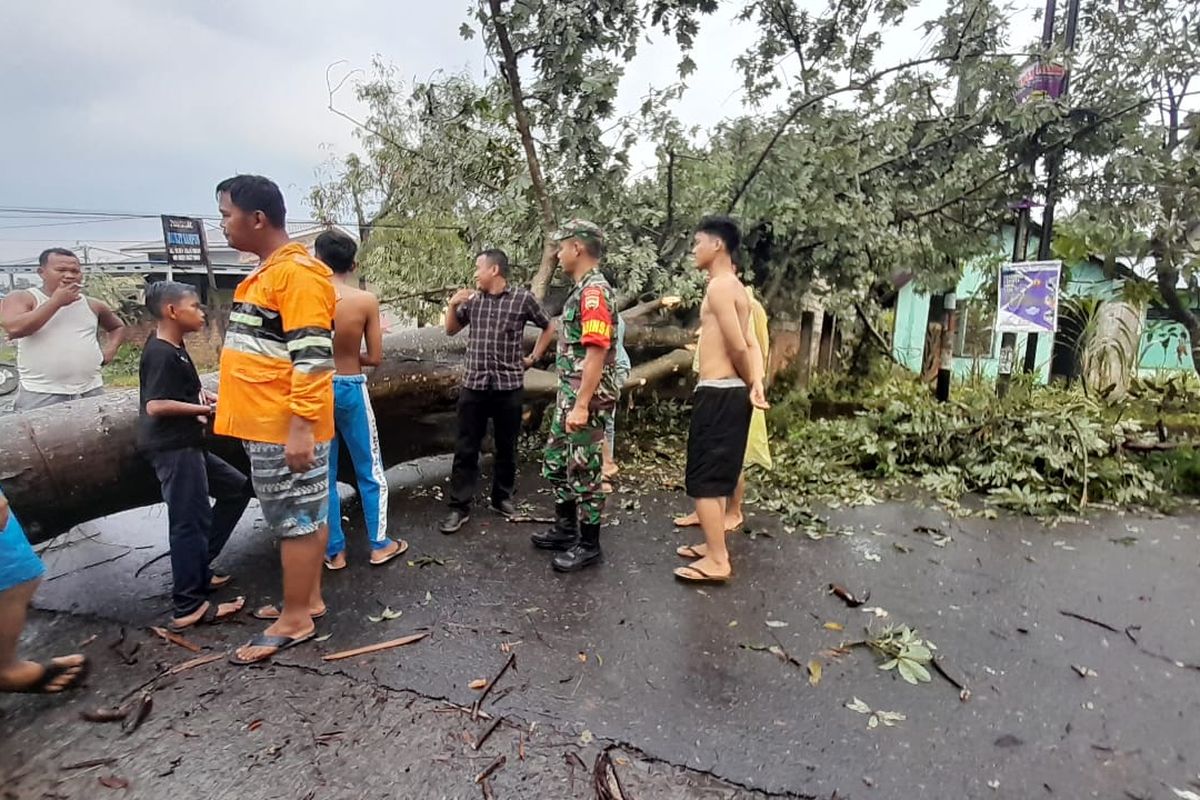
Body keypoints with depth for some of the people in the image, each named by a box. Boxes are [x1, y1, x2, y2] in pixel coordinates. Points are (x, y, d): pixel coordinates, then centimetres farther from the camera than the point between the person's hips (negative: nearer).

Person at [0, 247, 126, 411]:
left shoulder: (92, 305, 11)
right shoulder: (22, 298, 0)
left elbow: (117, 326, 29)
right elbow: (14, 329, -20)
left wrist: (110, 350, 8)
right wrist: (56, 302, -13)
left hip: (90, 391, 4)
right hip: (41, 395, -4)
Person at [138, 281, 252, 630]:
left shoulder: (174, 348, 12)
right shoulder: (161, 354, -17)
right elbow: (155, 405, -25)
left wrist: (201, 394, 10)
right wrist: (205, 409, -17)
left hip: (186, 445, 10)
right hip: (173, 448, -10)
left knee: (236, 487, 16)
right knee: (190, 521, -7)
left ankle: (198, 570, 22)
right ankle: (189, 607, 2)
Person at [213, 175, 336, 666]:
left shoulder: (297, 272, -16)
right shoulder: (267, 272, 16)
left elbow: (313, 355, -22)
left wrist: (300, 427, -24)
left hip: (286, 428, -10)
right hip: (265, 423, 10)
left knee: (295, 520, 1)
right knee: (305, 515, 17)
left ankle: (295, 620, 13)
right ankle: (308, 600, 29)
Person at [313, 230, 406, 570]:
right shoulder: (366, 301, -10)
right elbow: (375, 358, -7)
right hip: (351, 390, -2)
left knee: (323, 474, 13)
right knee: (370, 471, 13)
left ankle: (334, 551, 22)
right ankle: (379, 545, 21)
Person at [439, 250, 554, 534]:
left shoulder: (523, 298, -4)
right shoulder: (472, 299, 5)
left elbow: (549, 328, 9)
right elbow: (451, 330, 17)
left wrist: (534, 357, 6)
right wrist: (453, 305, 0)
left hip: (508, 385, -2)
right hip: (473, 385, 2)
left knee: (506, 448, 11)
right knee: (465, 449, 3)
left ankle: (502, 498, 29)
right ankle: (459, 506, 12)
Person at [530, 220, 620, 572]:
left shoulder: (594, 291, -18)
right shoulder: (582, 289, 14)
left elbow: (597, 353, -24)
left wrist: (581, 406, -25)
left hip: (587, 401, -10)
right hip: (570, 396, 10)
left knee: (584, 472, 1)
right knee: (556, 463, 19)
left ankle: (589, 545, 15)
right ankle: (566, 529, 33)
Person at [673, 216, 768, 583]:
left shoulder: (719, 286, -14)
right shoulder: (733, 286, 17)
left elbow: (738, 347, -18)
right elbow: (751, 345, 9)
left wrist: (748, 383, -1)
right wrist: (756, 385, -3)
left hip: (717, 393, -10)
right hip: (730, 392, 10)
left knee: (703, 479, -2)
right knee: (717, 476, 18)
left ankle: (717, 561, 5)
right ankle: (714, 546, 29)